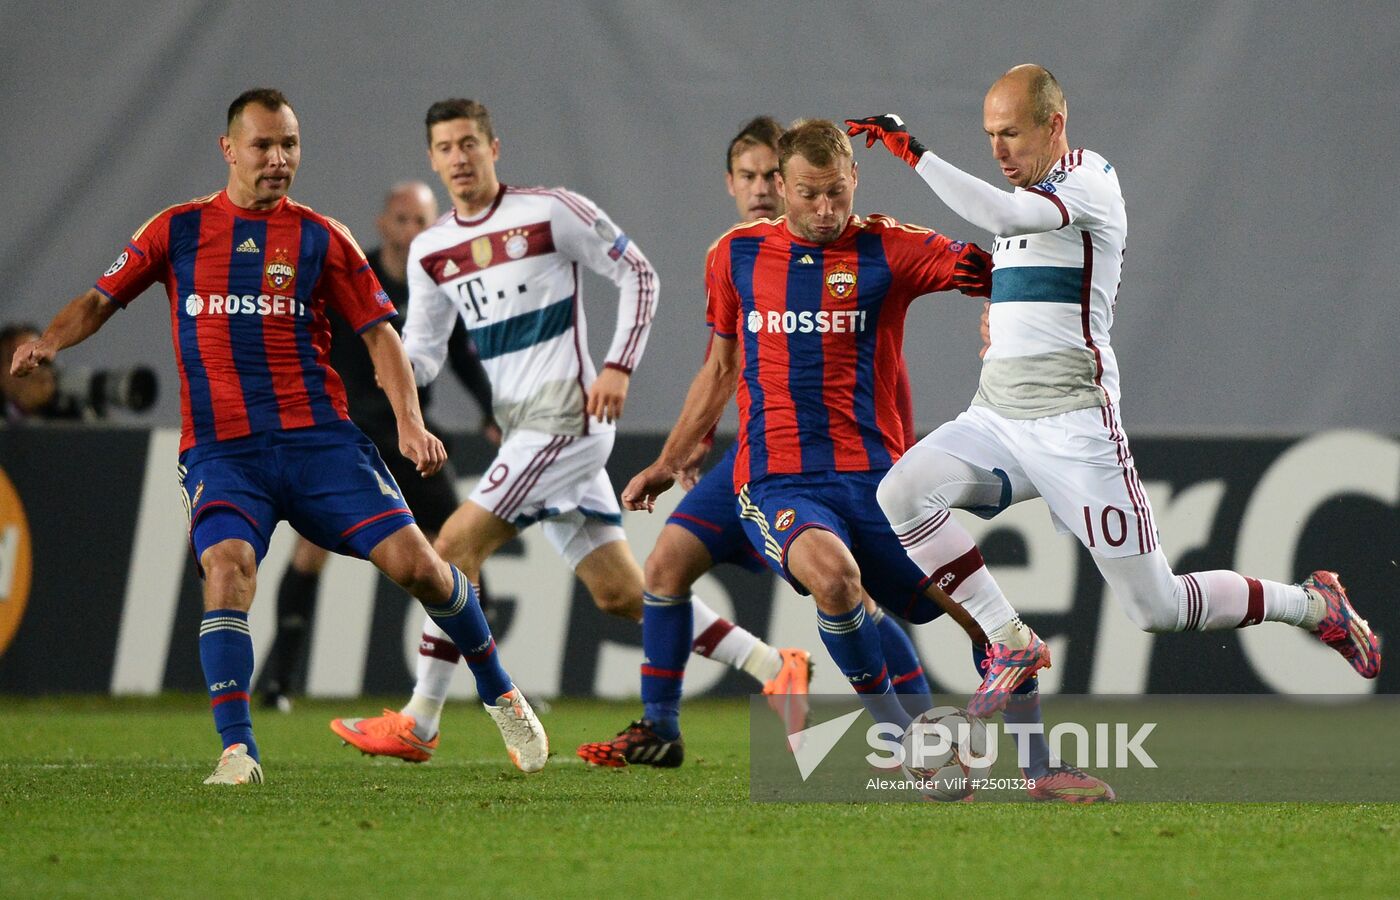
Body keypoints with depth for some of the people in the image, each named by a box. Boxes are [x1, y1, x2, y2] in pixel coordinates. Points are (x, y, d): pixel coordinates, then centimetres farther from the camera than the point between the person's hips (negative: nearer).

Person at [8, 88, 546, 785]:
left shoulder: (321, 238, 8)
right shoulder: (177, 229, 9)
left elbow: (378, 332, 9)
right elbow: (102, 300, 11)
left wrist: (409, 421, -4)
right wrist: (48, 342, -10)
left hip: (318, 438, 1)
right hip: (219, 450, -1)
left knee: (413, 561, -9)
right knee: (227, 564, -27)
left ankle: (498, 692, 16)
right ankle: (236, 750, -25)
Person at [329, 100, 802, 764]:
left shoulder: (551, 211, -7)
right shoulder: (430, 251, 12)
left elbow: (638, 275, -2)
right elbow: (422, 352, 16)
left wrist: (619, 366, -12)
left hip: (567, 419, -8)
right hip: (525, 432, 8)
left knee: (455, 547, -13)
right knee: (620, 594, 5)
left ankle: (418, 725, -7)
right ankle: (777, 670, 11)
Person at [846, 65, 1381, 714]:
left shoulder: (1088, 177, -9)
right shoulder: (1030, 197, 18)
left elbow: (1002, 215, -28)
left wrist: (913, 150, -27)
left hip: (1073, 428, -8)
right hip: (995, 419, 8)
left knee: (1157, 608, -5)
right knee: (902, 494, -21)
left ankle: (1314, 605, 18)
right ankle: (1011, 643, -11)